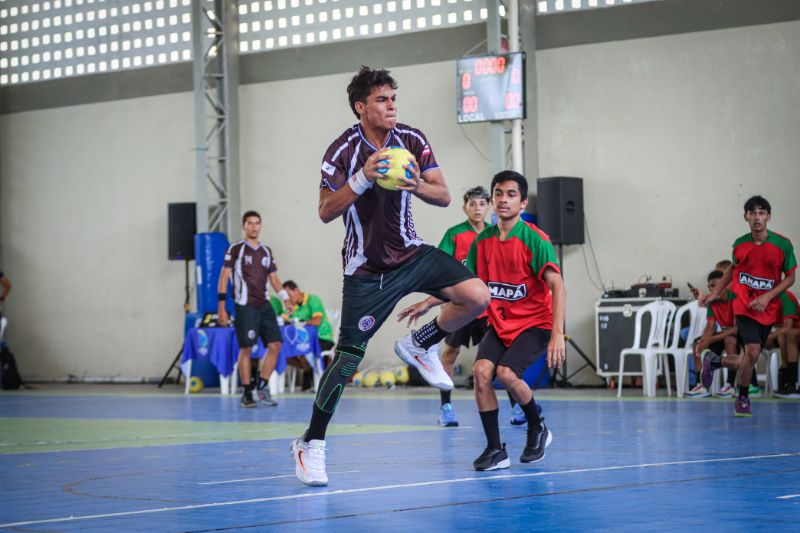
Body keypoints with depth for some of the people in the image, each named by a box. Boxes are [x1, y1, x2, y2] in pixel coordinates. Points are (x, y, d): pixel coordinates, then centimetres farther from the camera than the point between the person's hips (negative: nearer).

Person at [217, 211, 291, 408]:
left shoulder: (266, 251, 15)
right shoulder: (235, 249, -1)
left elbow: (273, 278, 17)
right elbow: (224, 277, -3)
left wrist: (284, 297, 0)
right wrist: (221, 307, -9)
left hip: (264, 305, 5)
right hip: (245, 306, -5)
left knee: (275, 344, -3)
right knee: (246, 348, -6)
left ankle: (262, 386, 8)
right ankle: (247, 393, 2)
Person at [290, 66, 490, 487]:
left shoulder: (412, 141, -3)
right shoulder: (342, 151, -14)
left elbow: (443, 197, -5)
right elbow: (326, 212, -19)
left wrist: (416, 185, -26)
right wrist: (363, 179, -34)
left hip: (410, 254, 4)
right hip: (365, 269, -4)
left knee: (476, 296, -18)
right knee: (349, 355, -8)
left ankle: (418, 346, 8)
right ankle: (311, 443, 6)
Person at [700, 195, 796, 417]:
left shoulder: (782, 244, -8)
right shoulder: (739, 244, -2)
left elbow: (790, 277, 0)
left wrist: (768, 296, -13)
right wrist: (716, 293, 13)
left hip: (767, 309, 1)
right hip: (744, 305, -1)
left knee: (746, 361, 6)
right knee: (752, 351, -19)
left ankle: (714, 361, 37)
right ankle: (743, 399, 2)